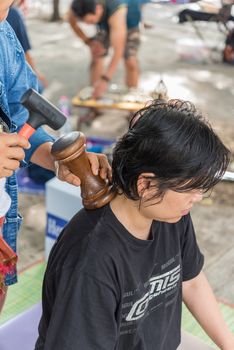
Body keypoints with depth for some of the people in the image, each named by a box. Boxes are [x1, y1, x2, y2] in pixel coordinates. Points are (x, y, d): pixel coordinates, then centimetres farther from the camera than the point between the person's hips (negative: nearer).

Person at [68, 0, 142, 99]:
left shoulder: (116, 10, -47)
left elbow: (118, 51, -49)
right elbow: (72, 21, -7)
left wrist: (105, 79, -53)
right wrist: (88, 41, -16)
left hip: (129, 21, -4)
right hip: (104, 23, 4)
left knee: (131, 62, -16)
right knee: (96, 56, -10)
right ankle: (95, 96, -1)